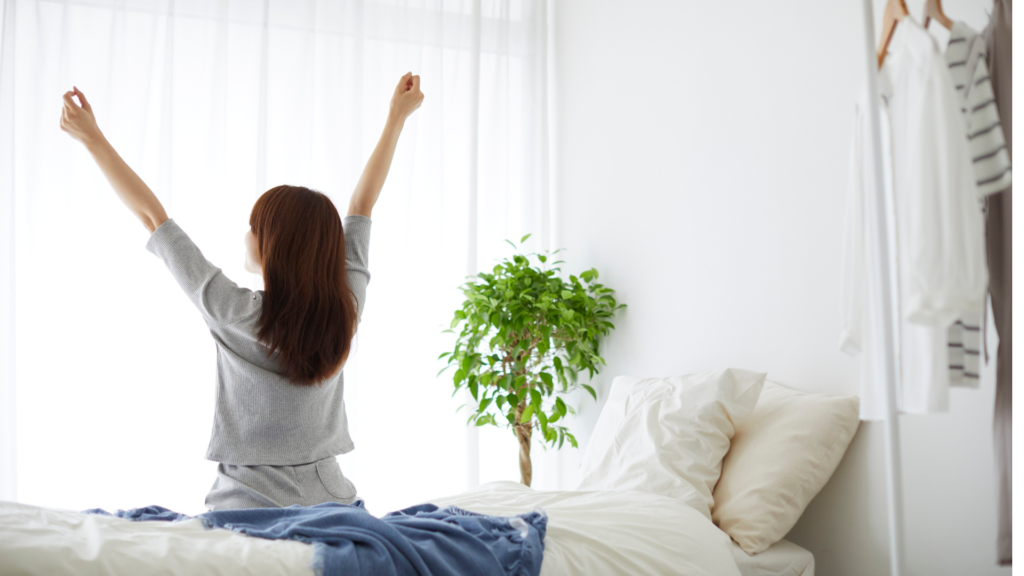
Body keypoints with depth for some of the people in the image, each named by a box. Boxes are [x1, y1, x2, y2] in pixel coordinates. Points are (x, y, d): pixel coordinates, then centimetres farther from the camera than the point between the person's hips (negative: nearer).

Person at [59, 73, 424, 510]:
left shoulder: (239, 315, -19)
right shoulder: (345, 307, -9)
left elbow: (152, 217, -12)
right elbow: (362, 204, 3)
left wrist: (92, 138, -3)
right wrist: (397, 116, 14)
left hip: (249, 508, -4)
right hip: (331, 502, 4)